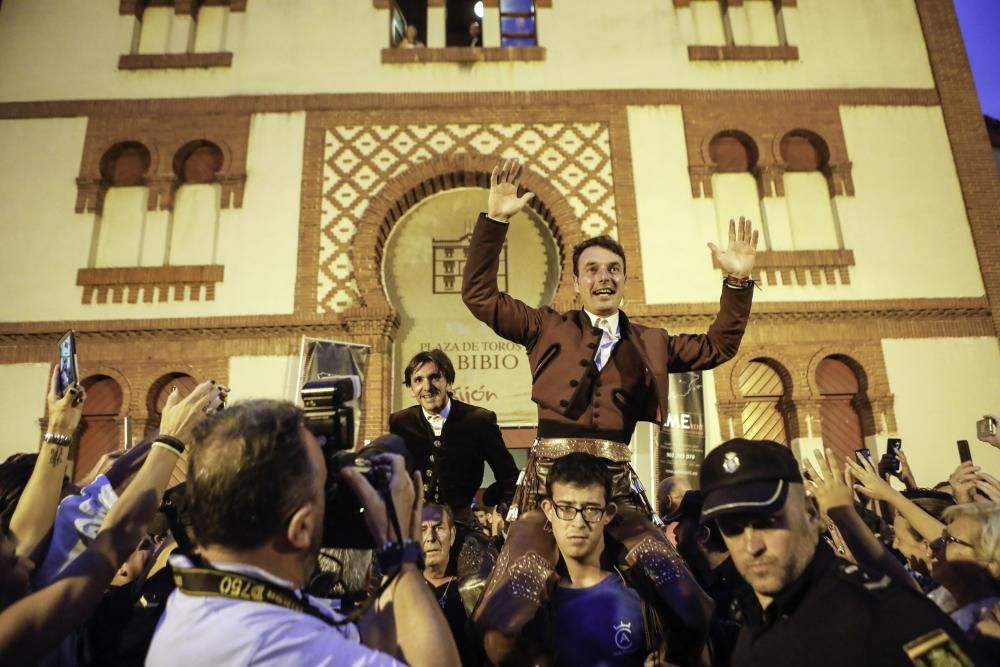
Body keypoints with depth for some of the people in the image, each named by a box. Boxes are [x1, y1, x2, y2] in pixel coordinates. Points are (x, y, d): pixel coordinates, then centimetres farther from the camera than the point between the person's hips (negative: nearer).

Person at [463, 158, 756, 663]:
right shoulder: (548, 328, 10)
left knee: (691, 614, -10)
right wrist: (495, 220, -3)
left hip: (617, 483, 2)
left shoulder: (648, 343, 18)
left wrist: (738, 282, 10)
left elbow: (717, 347, 22)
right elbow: (478, 294, 6)